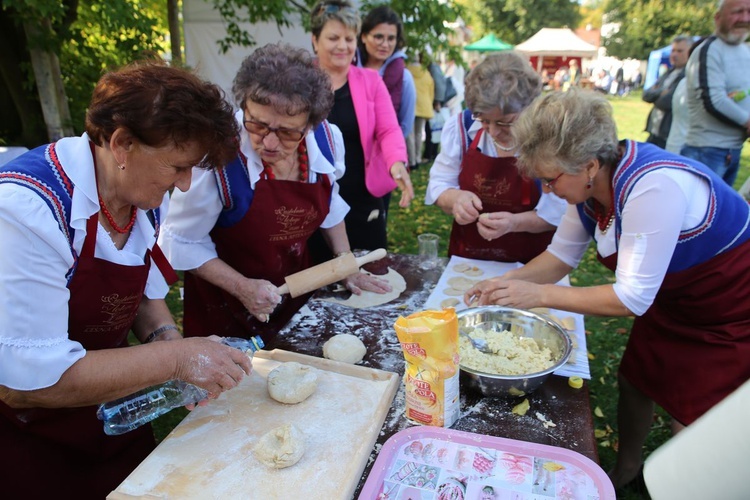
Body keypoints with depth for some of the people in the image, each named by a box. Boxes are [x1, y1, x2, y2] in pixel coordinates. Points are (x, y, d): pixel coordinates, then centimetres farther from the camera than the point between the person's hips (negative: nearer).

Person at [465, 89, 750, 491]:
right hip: (671, 297, 7)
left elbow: (633, 298, -33)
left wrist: (539, 295, -31)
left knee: (691, 419, 1)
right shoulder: (590, 182, -13)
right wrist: (509, 282, -17)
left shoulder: (653, 186, -37)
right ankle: (625, 470, 39)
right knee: (633, 382, 15)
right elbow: (562, 255, -2)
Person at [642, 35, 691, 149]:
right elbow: (646, 94, 7)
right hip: (654, 133, 9)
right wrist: (661, 93, -13)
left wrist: (655, 96, 0)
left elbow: (668, 102, -20)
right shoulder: (669, 73, 15)